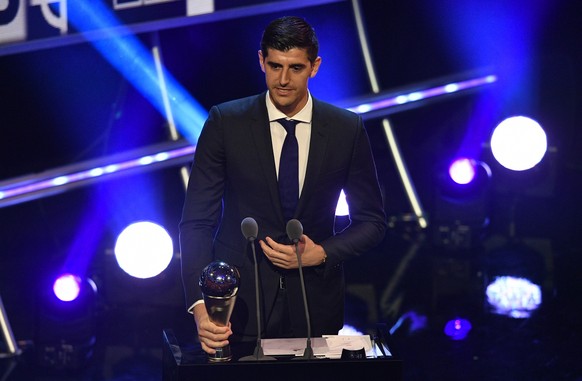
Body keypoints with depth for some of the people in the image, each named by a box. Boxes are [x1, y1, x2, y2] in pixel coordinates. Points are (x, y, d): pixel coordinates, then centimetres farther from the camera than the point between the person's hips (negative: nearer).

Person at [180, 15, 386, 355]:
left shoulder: (348, 129, -2)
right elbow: (198, 221, -9)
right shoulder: (225, 123, -6)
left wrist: (322, 253, -13)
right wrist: (200, 305, -22)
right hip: (240, 305, -1)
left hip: (315, 306, 1)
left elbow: (372, 221, 6)